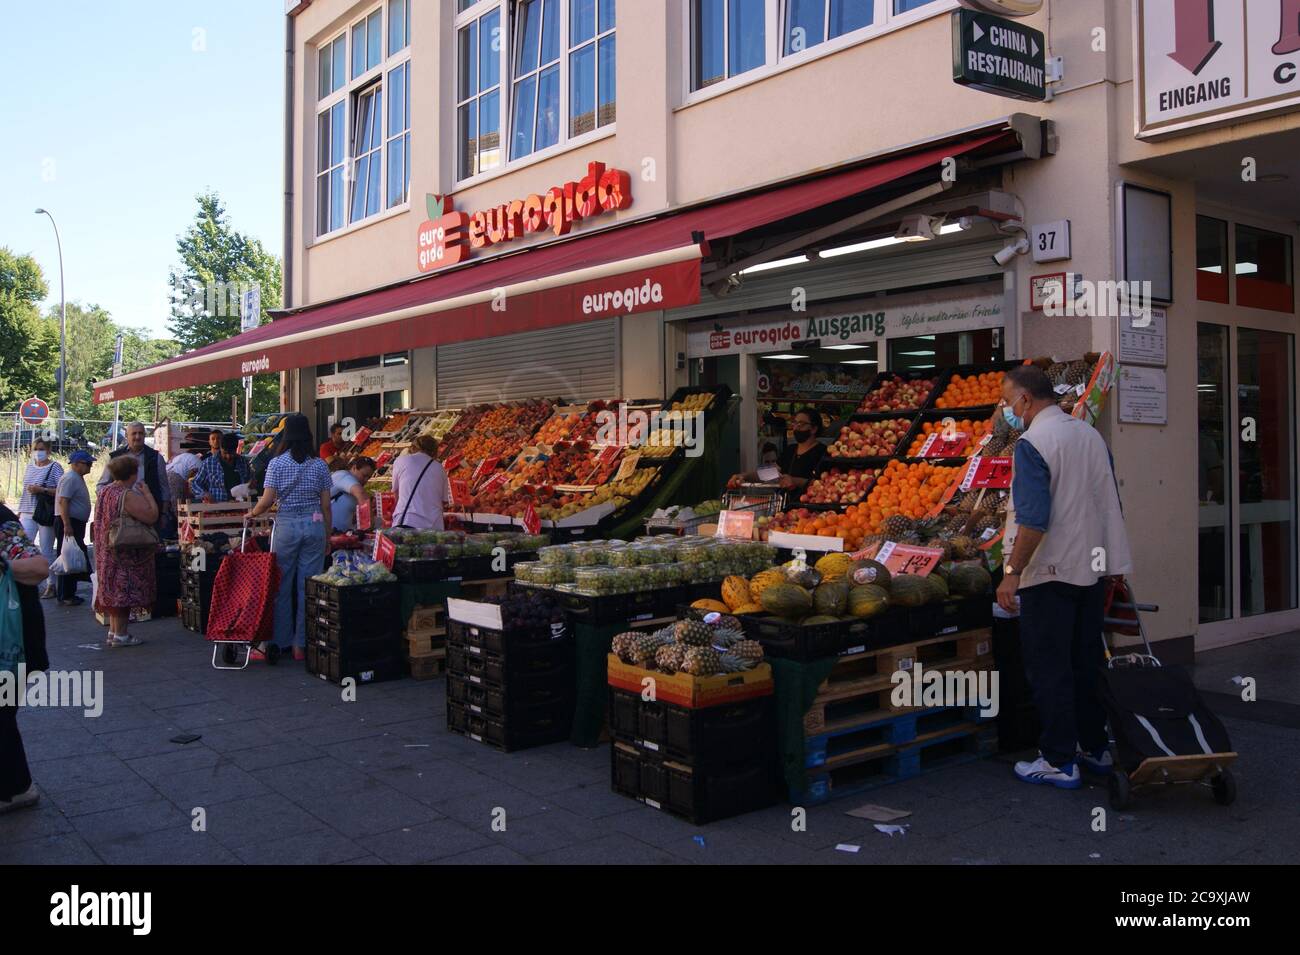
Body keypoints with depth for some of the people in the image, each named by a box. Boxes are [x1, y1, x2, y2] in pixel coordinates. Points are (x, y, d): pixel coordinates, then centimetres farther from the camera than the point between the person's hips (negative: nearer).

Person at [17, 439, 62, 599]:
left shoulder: (55, 467, -4)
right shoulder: (30, 466, 14)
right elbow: (25, 490, 20)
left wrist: (42, 490, -19)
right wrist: (20, 511, 19)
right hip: (28, 514, 5)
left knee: (46, 551, 0)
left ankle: (51, 585, 8)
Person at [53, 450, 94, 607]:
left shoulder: (78, 478, 16)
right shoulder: (70, 479, -15)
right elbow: (62, 501, -23)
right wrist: (67, 525, -27)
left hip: (76, 524, 10)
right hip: (68, 524, -10)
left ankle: (70, 593, 19)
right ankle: (64, 596, -3)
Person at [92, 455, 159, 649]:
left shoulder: (104, 492, 8)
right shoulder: (129, 496, -20)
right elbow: (152, 516, -24)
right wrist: (147, 492, -11)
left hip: (107, 550, 9)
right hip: (126, 552, -9)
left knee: (114, 592, 15)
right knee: (123, 591, -4)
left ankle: (113, 632, 21)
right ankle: (120, 635, -1)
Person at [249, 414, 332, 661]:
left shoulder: (277, 463, -4)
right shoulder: (320, 465, 2)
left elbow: (267, 500, -8)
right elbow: (326, 505, 3)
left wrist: (252, 513, 12)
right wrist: (327, 536, 12)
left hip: (286, 525, -2)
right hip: (315, 525, 2)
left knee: (281, 586, 7)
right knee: (308, 587, 5)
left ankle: (277, 643, 10)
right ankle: (302, 645, 9)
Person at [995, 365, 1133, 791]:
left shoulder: (1031, 444, -15)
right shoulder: (1091, 435, 9)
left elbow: (1033, 520, -23)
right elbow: (1110, 505, 15)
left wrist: (1013, 573, -18)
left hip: (1050, 572, -8)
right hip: (1092, 568, 8)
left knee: (1049, 669, 1)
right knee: (1087, 663, 17)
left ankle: (1060, 762, 6)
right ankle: (1095, 748, 27)